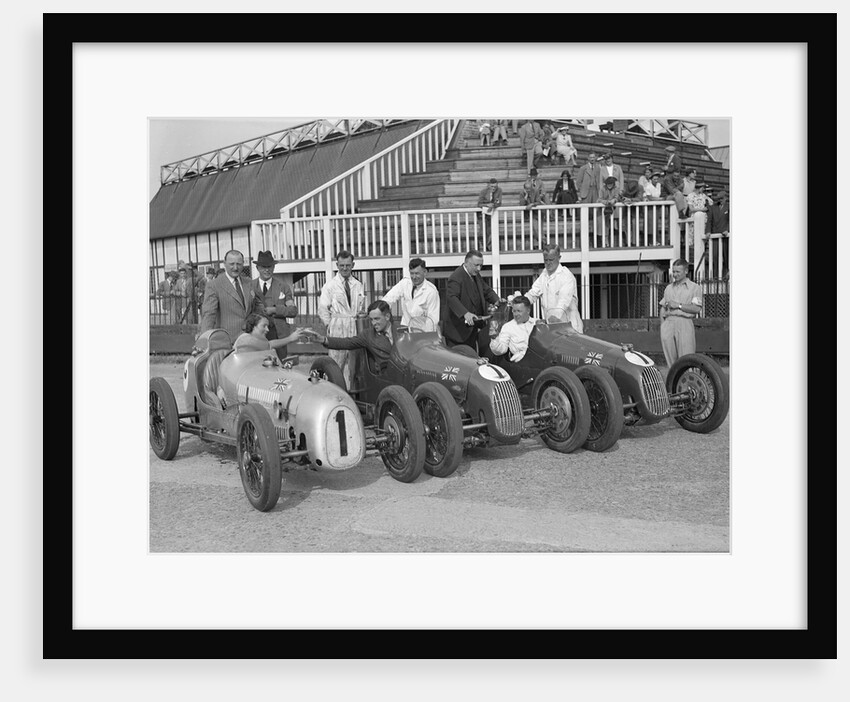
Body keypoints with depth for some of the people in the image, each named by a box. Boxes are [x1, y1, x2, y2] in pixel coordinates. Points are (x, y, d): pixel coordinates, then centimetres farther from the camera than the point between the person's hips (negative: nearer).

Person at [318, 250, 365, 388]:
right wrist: (330, 326, -2)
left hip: (354, 329, 4)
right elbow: (323, 309, 1)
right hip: (337, 329, -4)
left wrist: (358, 317, 2)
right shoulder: (329, 286, 1)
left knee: (352, 365, 6)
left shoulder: (358, 285, 12)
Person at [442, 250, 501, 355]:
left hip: (472, 328, 9)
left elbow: (487, 290, 21)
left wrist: (497, 301, 0)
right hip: (458, 329, -9)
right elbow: (452, 298, -30)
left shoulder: (476, 275, 13)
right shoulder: (456, 277, -17)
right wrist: (465, 313, -44)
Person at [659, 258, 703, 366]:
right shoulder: (668, 288, 21)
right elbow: (663, 308, 19)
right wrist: (662, 326, 8)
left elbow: (697, 309, -6)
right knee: (670, 359, 2)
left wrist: (678, 305, -8)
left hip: (684, 322, -4)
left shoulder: (694, 287, 6)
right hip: (668, 322, 4)